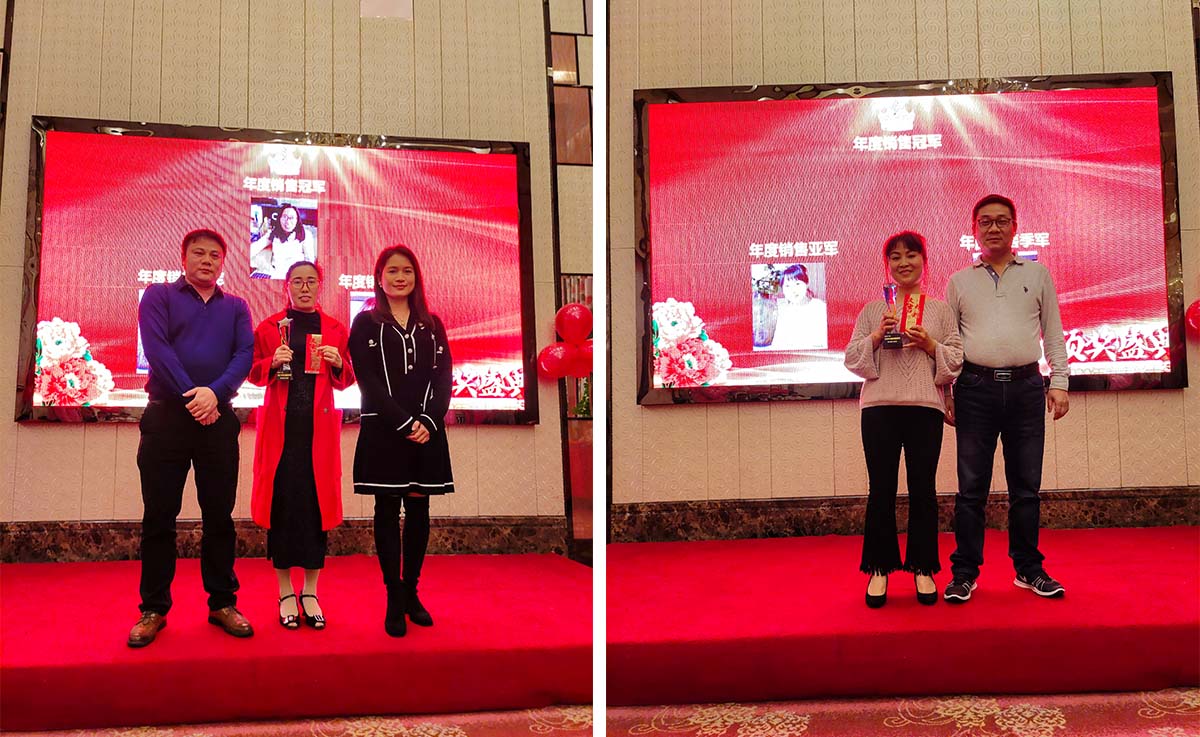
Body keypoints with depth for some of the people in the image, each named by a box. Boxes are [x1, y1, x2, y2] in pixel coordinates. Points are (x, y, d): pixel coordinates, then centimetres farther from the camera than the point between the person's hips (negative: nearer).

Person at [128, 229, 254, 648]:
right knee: (159, 515, 2)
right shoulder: (158, 296, 7)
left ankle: (223, 603, 13)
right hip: (167, 416, -2)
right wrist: (192, 395, -16)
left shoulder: (236, 307, 14)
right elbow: (156, 348, -7)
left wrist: (215, 393, -17)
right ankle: (153, 609, 10)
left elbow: (245, 354, 0)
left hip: (218, 419, 2)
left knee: (219, 514, 5)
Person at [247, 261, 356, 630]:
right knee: (282, 502, -3)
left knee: (317, 502, -1)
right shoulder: (269, 327, 9)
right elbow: (254, 373, 9)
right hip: (281, 424, -1)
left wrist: (338, 364, -9)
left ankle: (310, 593, 10)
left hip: (319, 426, 1)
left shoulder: (334, 329, 12)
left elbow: (345, 381, 12)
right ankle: (285, 593, 9)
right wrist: (273, 363, -11)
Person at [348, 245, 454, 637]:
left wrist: (429, 421, -10)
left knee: (419, 510, 6)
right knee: (388, 511, 1)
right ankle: (395, 599, 7)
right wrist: (404, 423, -13)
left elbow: (443, 378, 6)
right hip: (384, 431, -3)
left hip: (426, 432, 3)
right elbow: (369, 381, -5)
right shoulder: (366, 323, 4)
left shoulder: (431, 325, 13)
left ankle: (411, 591, 17)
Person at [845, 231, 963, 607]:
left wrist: (930, 345, -9)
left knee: (923, 489, 1)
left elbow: (957, 361, 7)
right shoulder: (873, 310, 13)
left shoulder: (940, 310, 13)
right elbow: (852, 358, 7)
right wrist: (877, 336, -8)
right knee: (881, 489, 0)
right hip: (880, 406, 0)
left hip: (925, 406, 0)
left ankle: (922, 569, 13)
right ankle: (879, 569, 10)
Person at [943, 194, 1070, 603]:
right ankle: (965, 573, 5)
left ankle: (1028, 569, 17)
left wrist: (1059, 382, 2)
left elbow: (1053, 332, 11)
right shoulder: (959, 281, 10)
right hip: (976, 388, -1)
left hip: (1026, 386, 1)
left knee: (1026, 485, 6)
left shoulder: (1037, 274, 12)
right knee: (971, 487, -1)